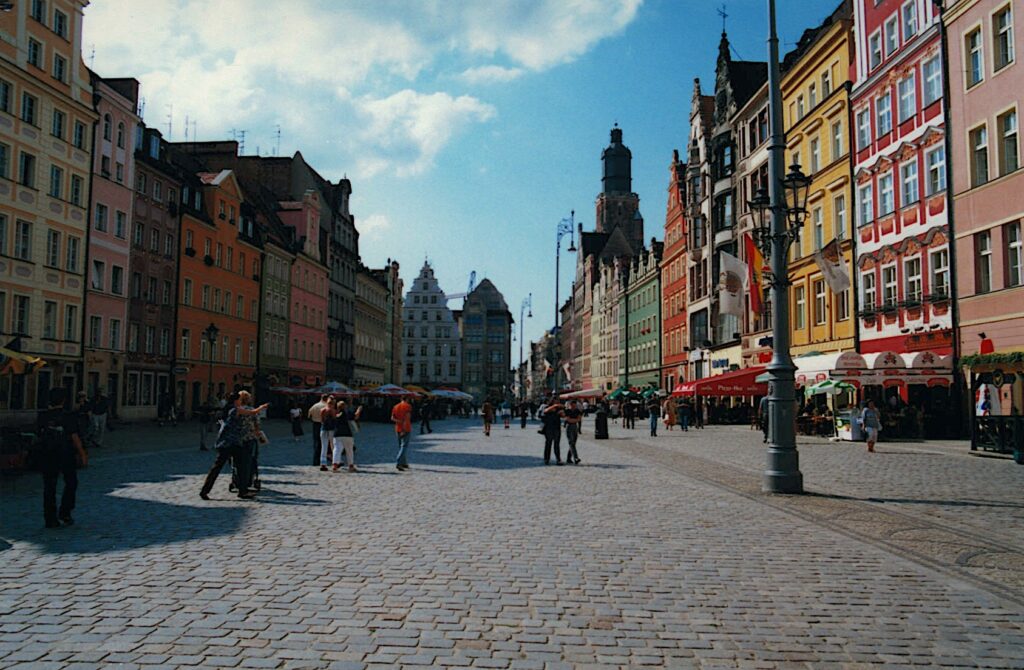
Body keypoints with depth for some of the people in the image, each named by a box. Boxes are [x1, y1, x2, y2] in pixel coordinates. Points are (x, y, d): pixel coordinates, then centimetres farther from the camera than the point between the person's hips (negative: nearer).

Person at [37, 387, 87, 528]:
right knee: (71, 483, 15)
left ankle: (50, 519, 9)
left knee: (49, 487, 8)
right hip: (66, 455, -3)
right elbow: (75, 437, -13)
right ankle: (64, 513, 8)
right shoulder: (68, 417, -13)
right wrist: (82, 454, -7)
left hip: (46, 456, 3)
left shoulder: (43, 416, -3)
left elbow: (38, 434, 5)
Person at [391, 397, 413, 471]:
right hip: (406, 429, -6)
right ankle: (398, 463, -20)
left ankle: (404, 463, 21)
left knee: (401, 446, 16)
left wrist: (400, 422, -7)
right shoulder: (408, 406, -7)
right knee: (404, 446, -7)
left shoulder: (395, 407, 10)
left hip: (398, 429, 6)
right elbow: (406, 417, -18)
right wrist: (404, 428, -20)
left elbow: (392, 418, -1)